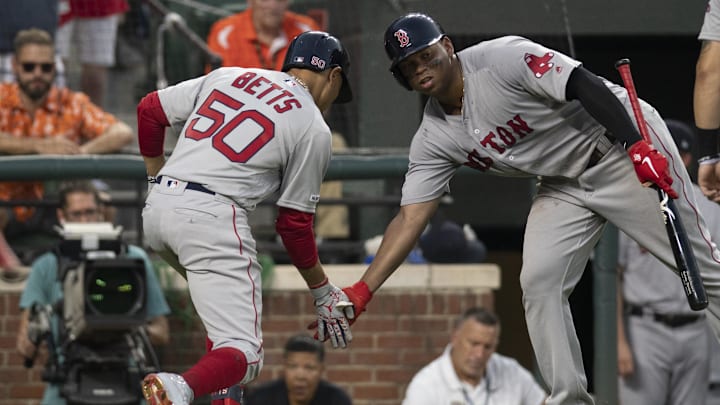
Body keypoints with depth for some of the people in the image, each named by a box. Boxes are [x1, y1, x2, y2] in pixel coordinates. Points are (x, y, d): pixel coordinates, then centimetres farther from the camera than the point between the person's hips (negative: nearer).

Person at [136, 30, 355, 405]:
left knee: (229, 291, 33)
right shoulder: (314, 129, 4)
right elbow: (294, 223, 6)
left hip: (157, 207, 7)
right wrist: (322, 290, 18)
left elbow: (149, 110, 18)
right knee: (243, 354, -9)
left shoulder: (228, 75, 18)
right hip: (212, 217, -7)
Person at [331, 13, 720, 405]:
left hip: (626, 141, -7)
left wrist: (638, 146, -41)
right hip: (563, 183, 7)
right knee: (538, 282, -5)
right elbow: (410, 217, -5)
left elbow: (584, 86, -29)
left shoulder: (501, 58, -23)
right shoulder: (433, 140, -2)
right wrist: (361, 290, -15)